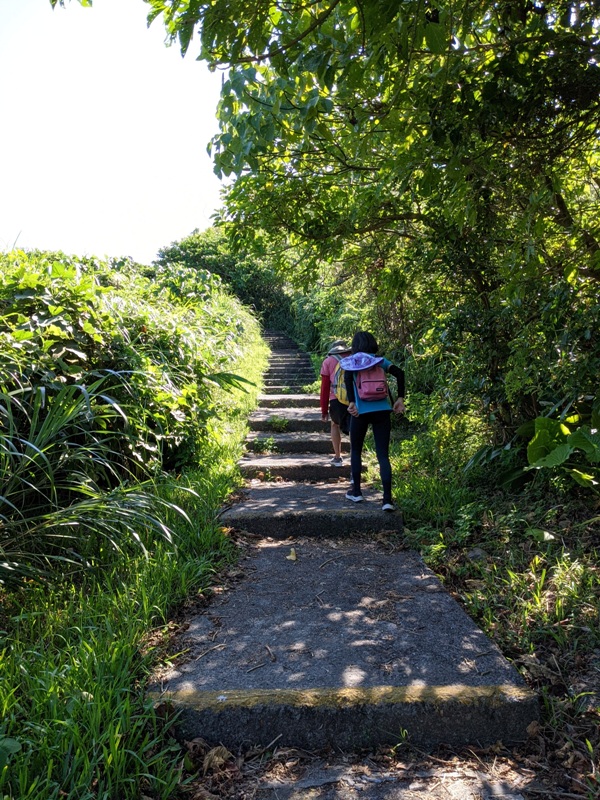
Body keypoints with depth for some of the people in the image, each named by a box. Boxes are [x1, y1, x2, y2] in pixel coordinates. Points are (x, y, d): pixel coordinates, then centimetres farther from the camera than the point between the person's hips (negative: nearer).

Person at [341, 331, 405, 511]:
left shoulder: (352, 361, 5)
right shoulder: (380, 360, 10)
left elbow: (347, 377, -16)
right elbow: (399, 373, -4)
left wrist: (351, 402, -16)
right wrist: (400, 399, -2)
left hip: (361, 411, -1)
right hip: (382, 411, 2)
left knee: (356, 451, 19)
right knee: (383, 455, 1)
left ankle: (356, 492, 25)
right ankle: (387, 500, -6)